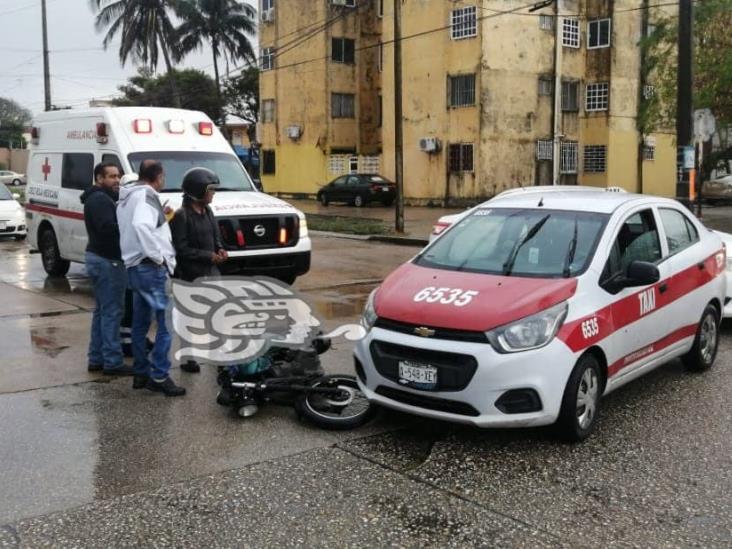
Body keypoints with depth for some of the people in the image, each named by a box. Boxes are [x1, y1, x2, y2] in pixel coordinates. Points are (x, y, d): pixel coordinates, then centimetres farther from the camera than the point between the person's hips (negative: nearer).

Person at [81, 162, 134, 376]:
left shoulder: (103, 198, 19)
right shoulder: (100, 199, -14)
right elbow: (108, 228, -27)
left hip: (99, 258, 11)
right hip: (107, 261, -11)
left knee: (102, 311, 15)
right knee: (112, 311, -7)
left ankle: (96, 359, 21)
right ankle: (112, 362, -4)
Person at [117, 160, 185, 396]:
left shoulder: (126, 199, 19)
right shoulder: (146, 196, -13)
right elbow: (141, 225, -31)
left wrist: (161, 216, 14)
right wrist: (158, 255, -23)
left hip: (134, 267, 10)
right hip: (151, 268, -10)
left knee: (140, 324, 14)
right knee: (167, 323, -9)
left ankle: (141, 373, 21)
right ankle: (159, 376, -9)